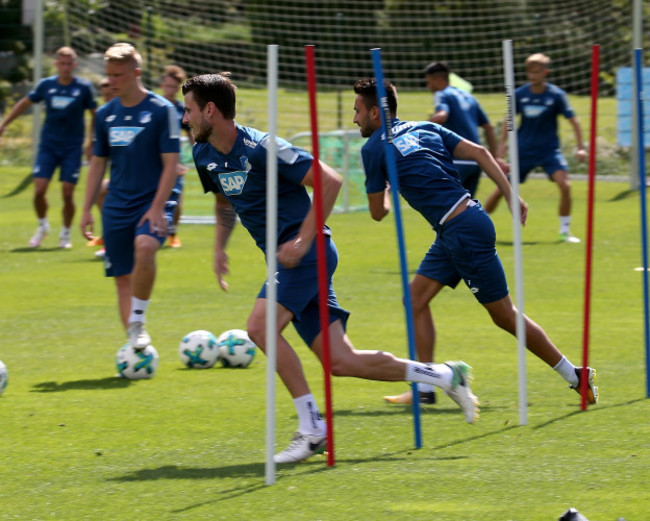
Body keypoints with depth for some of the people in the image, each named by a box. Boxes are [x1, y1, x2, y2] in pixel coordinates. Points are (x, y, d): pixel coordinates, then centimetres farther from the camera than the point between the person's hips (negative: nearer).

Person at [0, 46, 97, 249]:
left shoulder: (84, 87, -5)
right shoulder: (46, 85, 0)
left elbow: (94, 114, 7)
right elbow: (25, 103, 14)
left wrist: (92, 142, 4)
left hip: (72, 148, -1)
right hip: (48, 146, 1)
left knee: (67, 193, -4)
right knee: (39, 190, -8)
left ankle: (65, 234, 16)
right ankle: (42, 226, 18)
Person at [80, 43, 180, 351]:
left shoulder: (162, 110, -6)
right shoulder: (106, 114, 9)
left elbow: (171, 163, -8)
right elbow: (98, 162, 17)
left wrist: (157, 208, -17)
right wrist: (87, 209, 11)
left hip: (151, 203, -5)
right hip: (117, 207, 5)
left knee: (145, 247, -32)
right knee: (122, 278, 3)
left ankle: (137, 319, -16)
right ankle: (135, 343, 10)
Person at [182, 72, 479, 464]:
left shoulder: (259, 147, -18)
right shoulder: (205, 155, 8)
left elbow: (329, 181, -18)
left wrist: (303, 240, -21)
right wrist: (219, 248, 14)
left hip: (307, 252, -8)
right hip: (288, 257, 8)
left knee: (261, 326, -25)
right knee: (341, 362, 1)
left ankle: (312, 428, -17)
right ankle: (446, 376, 13)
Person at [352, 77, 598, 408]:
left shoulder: (374, 149, -5)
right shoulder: (424, 129, 15)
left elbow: (378, 212, 1)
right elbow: (478, 152, 6)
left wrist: (383, 190, 25)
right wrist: (512, 197, 4)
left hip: (464, 232, -9)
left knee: (504, 315, 1)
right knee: (416, 297, 9)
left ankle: (575, 377, 8)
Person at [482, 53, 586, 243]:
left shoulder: (556, 95, -10)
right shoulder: (520, 94, -3)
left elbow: (573, 120, -6)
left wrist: (580, 147, -10)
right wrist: (503, 143, 10)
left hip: (549, 150, -2)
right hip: (523, 149, 2)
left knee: (564, 185, -22)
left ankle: (565, 231, -8)